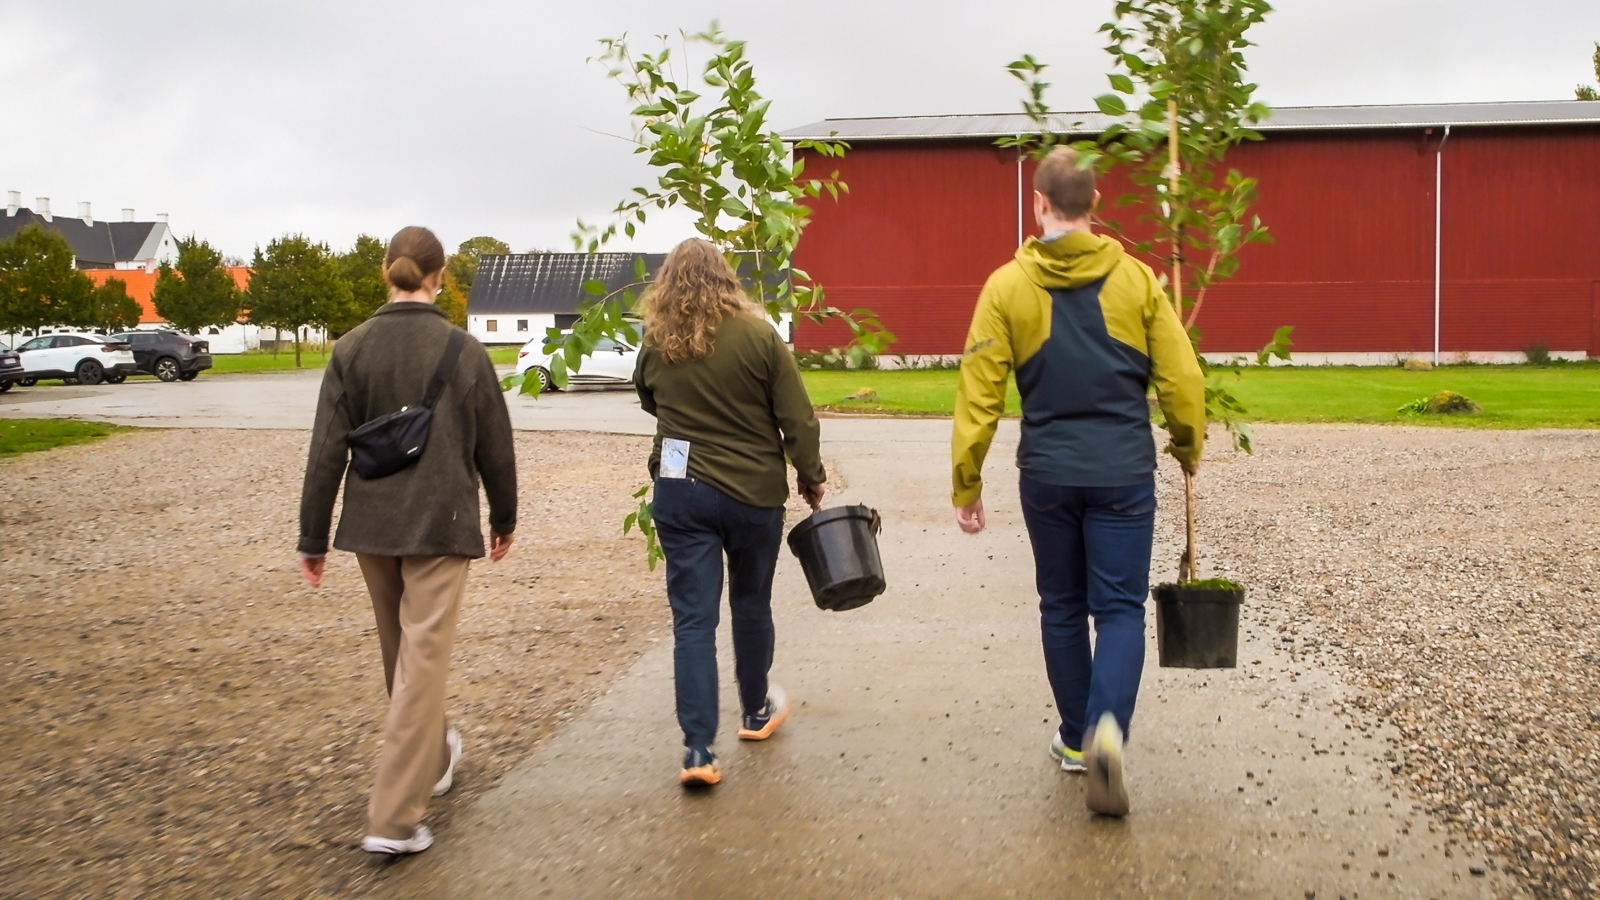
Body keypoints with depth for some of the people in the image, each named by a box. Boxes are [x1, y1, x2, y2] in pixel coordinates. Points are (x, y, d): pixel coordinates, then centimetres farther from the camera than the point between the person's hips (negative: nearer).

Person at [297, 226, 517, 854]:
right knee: (423, 660, -2)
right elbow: (494, 446, 0)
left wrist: (314, 538, 4)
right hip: (441, 525, -3)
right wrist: (504, 518, 15)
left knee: (400, 655, 20)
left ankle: (432, 759, 41)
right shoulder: (464, 351, -6)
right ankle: (394, 819, -5)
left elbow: (327, 451, -3)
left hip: (372, 525, 3)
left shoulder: (352, 349, -2)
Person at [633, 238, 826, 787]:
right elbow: (797, 418, -8)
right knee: (751, 604, 18)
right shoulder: (758, 336, -10)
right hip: (753, 491, -1)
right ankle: (756, 712, 37)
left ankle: (698, 748, -4)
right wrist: (810, 475, 5)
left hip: (680, 491, 1)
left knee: (692, 618, 2)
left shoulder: (656, 346, -2)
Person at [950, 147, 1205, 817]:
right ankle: (1107, 727, -18)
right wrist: (1189, 448, 18)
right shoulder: (1135, 278, -1)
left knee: (1063, 607, 16)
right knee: (1120, 607, 5)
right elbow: (1181, 378, 0)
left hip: (1048, 473, 1)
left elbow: (979, 392, -5)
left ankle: (1076, 740, 26)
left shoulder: (1008, 286, -2)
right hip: (1124, 472, -1)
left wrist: (967, 485, 2)